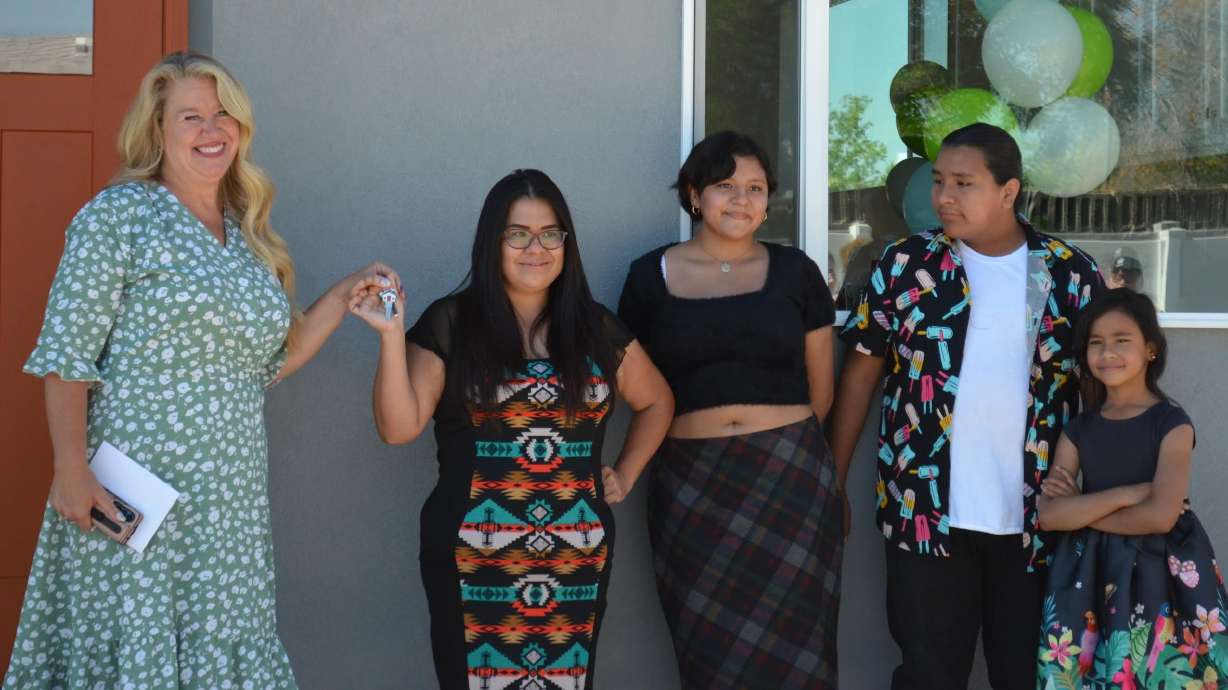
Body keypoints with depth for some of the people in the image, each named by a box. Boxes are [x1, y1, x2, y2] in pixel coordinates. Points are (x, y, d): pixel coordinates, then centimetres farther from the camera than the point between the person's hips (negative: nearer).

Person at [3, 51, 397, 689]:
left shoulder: (248, 236, 15)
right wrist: (71, 468, -17)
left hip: (230, 499, 6)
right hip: (135, 488, -5)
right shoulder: (121, 213, -3)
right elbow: (65, 354, -8)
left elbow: (274, 359, 20)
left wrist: (346, 293, 12)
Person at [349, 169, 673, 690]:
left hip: (576, 556, 3)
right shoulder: (449, 324, -1)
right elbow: (398, 427, -7)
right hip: (474, 558, -2)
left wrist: (625, 475, 11)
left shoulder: (596, 328, 8)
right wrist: (392, 334, -16)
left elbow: (656, 402, 22)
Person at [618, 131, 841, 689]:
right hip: (689, 485, 0)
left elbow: (819, 387, 11)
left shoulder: (795, 271, 4)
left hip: (791, 480, 0)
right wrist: (702, 441, 8)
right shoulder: (650, 276, 2)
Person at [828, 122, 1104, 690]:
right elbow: (861, 374, 4)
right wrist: (833, 481, 2)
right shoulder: (905, 264, -1)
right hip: (926, 512, -1)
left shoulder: (1071, 274, 1)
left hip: (1037, 518, 1)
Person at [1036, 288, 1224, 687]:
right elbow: (1048, 515, -7)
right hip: (1090, 574, 4)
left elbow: (1160, 516, -19)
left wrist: (1079, 509, -10)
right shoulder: (1078, 429, 6)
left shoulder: (1172, 423, -6)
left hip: (1158, 574, -3)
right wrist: (1124, 494, -16)